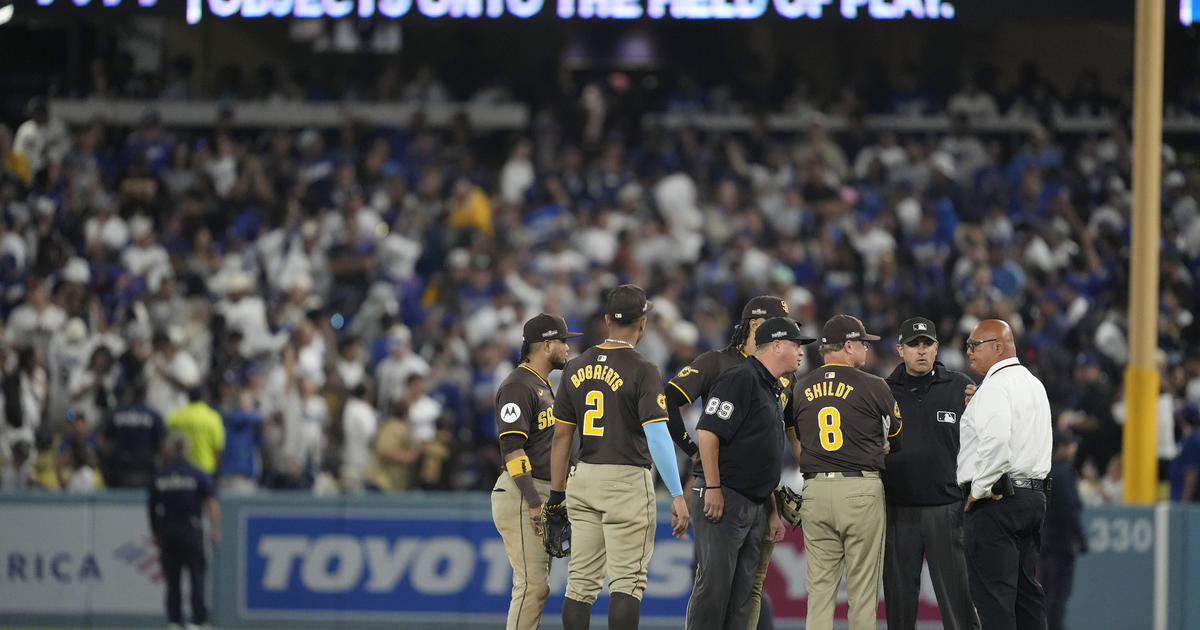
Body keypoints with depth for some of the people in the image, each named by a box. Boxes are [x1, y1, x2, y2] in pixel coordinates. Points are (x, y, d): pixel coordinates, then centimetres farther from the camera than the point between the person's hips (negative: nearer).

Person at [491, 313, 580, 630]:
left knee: (537, 585, 10)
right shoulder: (518, 386, -12)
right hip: (521, 496, -10)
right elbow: (512, 449, -19)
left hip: (542, 495, 10)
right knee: (532, 584, -14)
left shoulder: (544, 386, 20)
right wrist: (534, 504, -23)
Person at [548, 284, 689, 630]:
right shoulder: (642, 371, -10)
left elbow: (561, 435, 10)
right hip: (627, 483, -5)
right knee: (627, 581, -4)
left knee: (582, 582, 8)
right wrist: (677, 495, -17)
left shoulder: (577, 368, 7)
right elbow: (657, 436, -17)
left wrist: (556, 494, 15)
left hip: (583, 480, 5)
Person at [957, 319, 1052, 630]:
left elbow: (996, 441, -26)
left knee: (992, 593, -9)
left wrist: (978, 489, -17)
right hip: (1033, 495, 10)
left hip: (995, 500, -10)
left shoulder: (995, 386, -12)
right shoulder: (1034, 384, 19)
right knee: (1026, 591, 11)